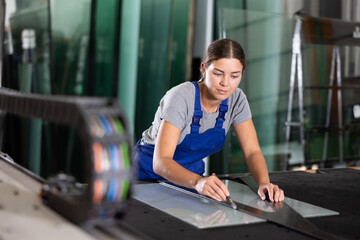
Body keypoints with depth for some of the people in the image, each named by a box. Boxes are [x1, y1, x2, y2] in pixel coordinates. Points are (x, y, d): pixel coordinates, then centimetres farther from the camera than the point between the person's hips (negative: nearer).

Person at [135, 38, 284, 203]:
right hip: (151, 170, -3)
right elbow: (161, 162, -35)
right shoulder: (181, 97, -27)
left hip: (191, 174, 3)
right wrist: (197, 182, -53)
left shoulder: (236, 99, -11)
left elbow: (252, 151, -10)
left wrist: (264, 182, -31)